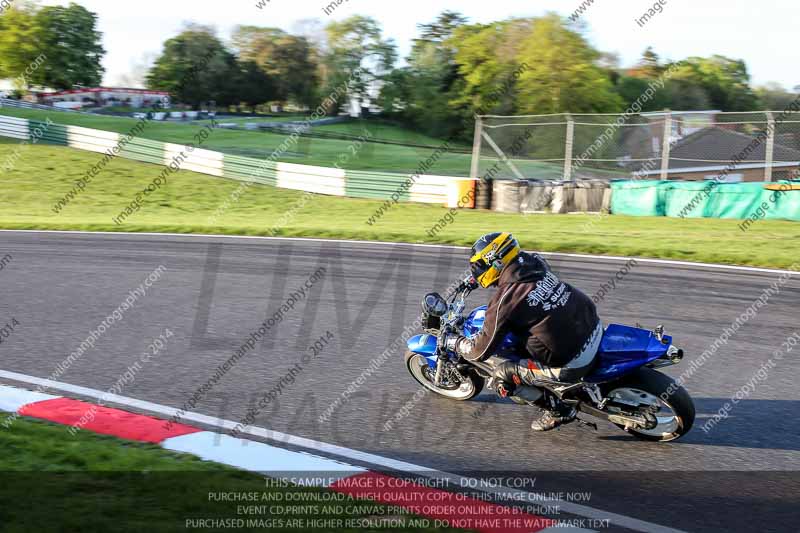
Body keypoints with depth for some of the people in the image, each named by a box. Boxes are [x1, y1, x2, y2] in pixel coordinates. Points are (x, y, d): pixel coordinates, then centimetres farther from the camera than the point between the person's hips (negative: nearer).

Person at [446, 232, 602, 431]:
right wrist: (475, 279, 33)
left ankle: (558, 409, 10)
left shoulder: (503, 302, -17)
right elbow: (508, 267, 28)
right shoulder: (536, 261, 0)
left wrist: (454, 343, 12)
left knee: (501, 374, 2)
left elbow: (480, 351, -7)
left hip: (571, 364, -8)